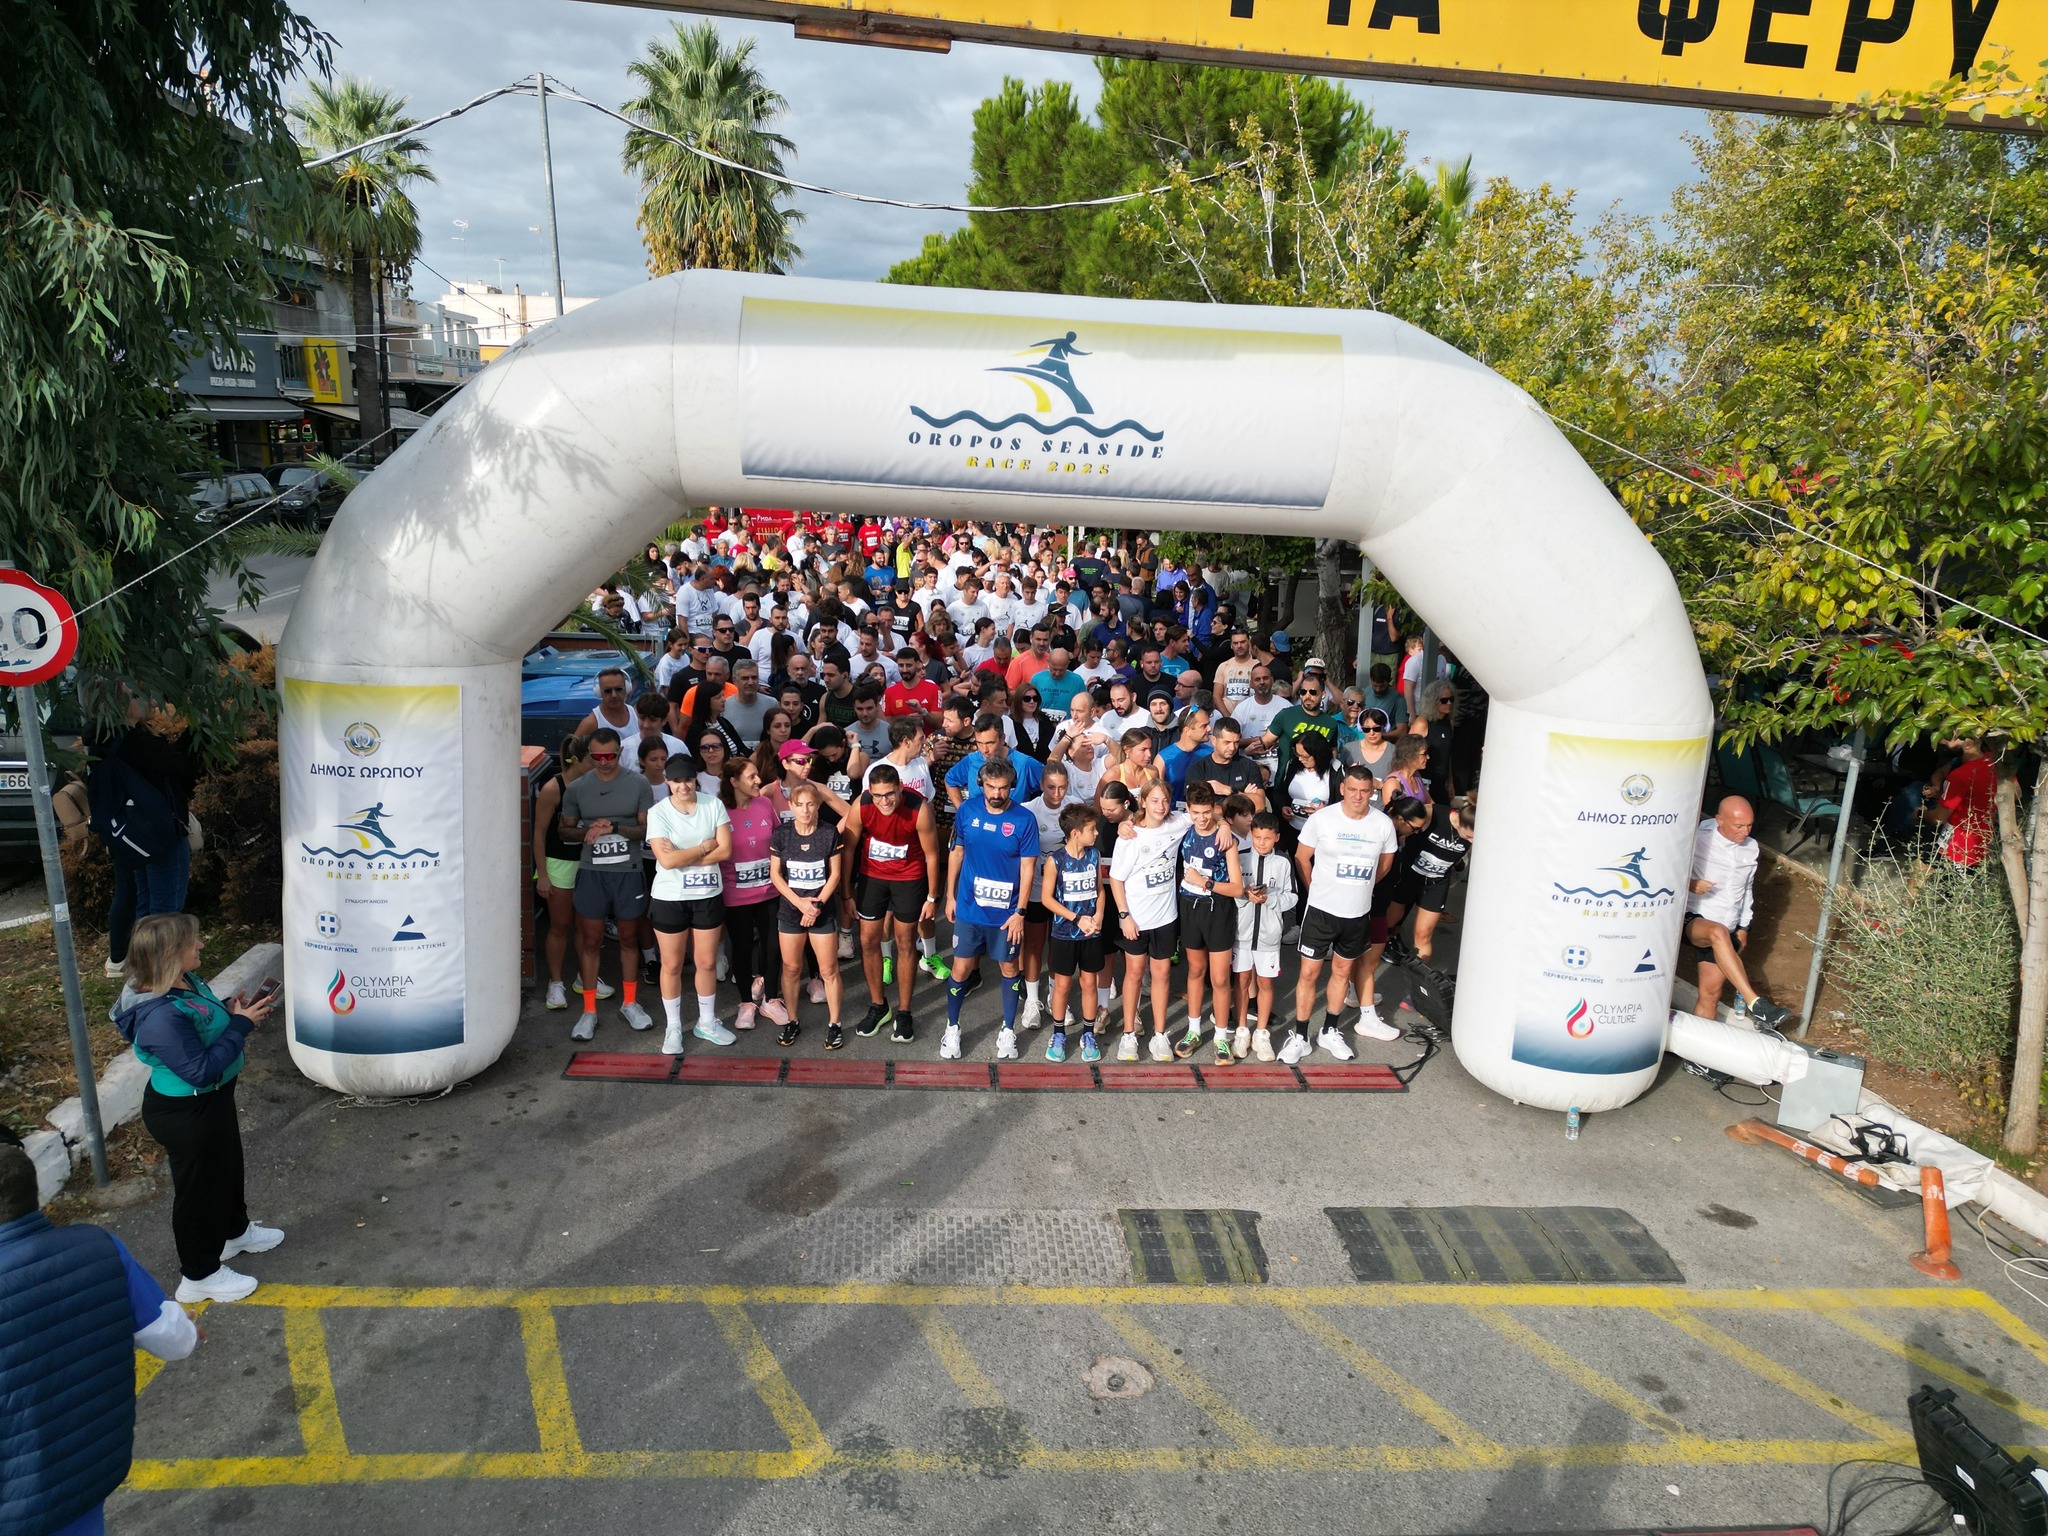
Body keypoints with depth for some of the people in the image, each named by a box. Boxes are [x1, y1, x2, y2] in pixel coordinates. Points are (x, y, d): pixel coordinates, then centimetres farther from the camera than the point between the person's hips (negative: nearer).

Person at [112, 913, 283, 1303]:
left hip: (213, 1099, 10)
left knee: (228, 1167, 29)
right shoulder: (161, 1016, -35)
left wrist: (232, 1010, -7)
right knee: (199, 1187, 11)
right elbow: (201, 1069, -32)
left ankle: (235, 1232, 55)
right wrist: (241, 1025, -28)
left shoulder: (185, 982, -6)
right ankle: (199, 1275, 32)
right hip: (185, 1114, -10)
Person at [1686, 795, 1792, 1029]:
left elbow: (1747, 889, 20)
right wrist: (1688, 883, -26)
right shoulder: (1697, 840, -11)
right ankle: (1756, 1004, -42)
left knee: (1711, 993, 0)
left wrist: (1743, 928, 16)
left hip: (1725, 933, 6)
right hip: (1692, 921, -6)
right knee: (1718, 932, -38)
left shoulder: (1751, 848, 8)